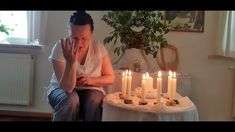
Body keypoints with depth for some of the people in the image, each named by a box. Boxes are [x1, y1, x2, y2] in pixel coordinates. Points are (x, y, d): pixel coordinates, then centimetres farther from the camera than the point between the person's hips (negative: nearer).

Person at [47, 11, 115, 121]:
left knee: (94, 101, -31)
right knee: (71, 99, -34)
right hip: (61, 90, -1)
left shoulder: (99, 48, -11)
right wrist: (71, 62, -43)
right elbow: (67, 88, -27)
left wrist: (91, 80, -20)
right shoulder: (60, 48, -21)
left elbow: (110, 78, -1)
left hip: (90, 91, 2)